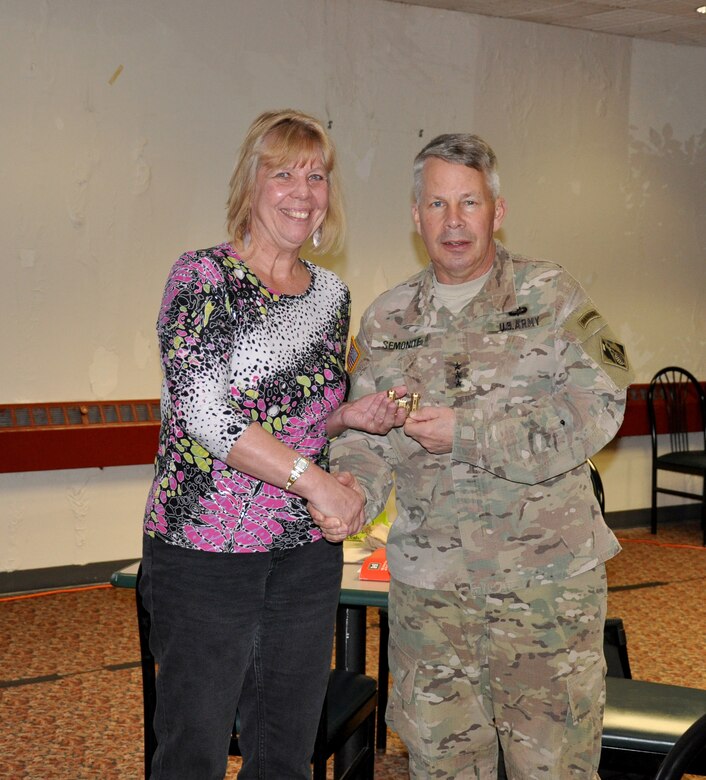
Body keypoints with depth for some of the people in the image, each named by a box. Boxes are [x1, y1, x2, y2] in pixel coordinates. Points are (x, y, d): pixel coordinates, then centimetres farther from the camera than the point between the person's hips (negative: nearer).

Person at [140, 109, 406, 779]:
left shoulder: (331, 294, 10)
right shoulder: (202, 277, -9)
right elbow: (202, 408, -19)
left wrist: (352, 416, -1)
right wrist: (316, 480, -20)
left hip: (307, 553, 6)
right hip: (205, 549, -5)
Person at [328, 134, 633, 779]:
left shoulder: (550, 295, 0)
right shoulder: (386, 321, 9)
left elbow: (598, 405, -12)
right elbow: (365, 438, 8)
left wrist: (467, 431, -16)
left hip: (547, 582, -2)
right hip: (428, 584, 3)